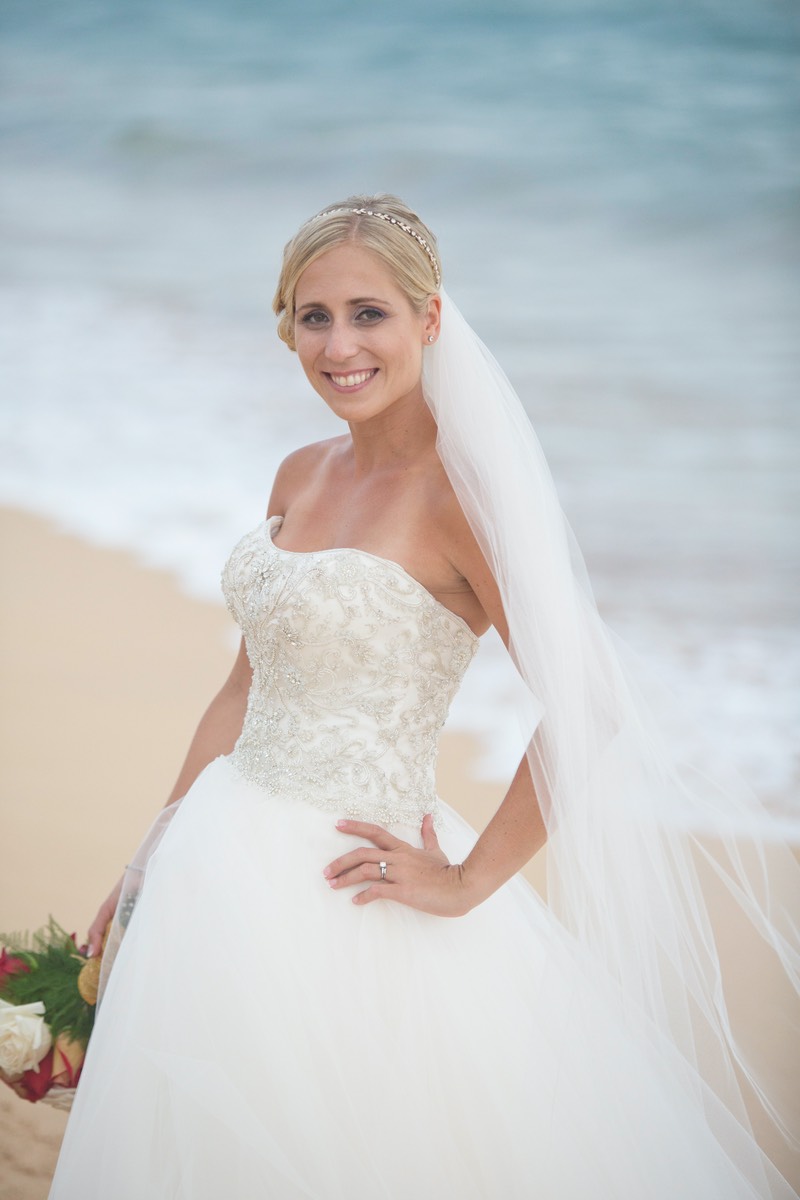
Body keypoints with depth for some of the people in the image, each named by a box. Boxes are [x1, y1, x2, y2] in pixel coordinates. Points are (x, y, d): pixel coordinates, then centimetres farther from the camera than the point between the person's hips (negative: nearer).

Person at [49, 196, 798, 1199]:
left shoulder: (457, 488, -15)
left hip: (343, 890, -7)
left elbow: (584, 709, -22)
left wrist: (468, 882, -16)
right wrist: (153, 859, 13)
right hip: (228, 864, 7)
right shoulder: (301, 477, 7)